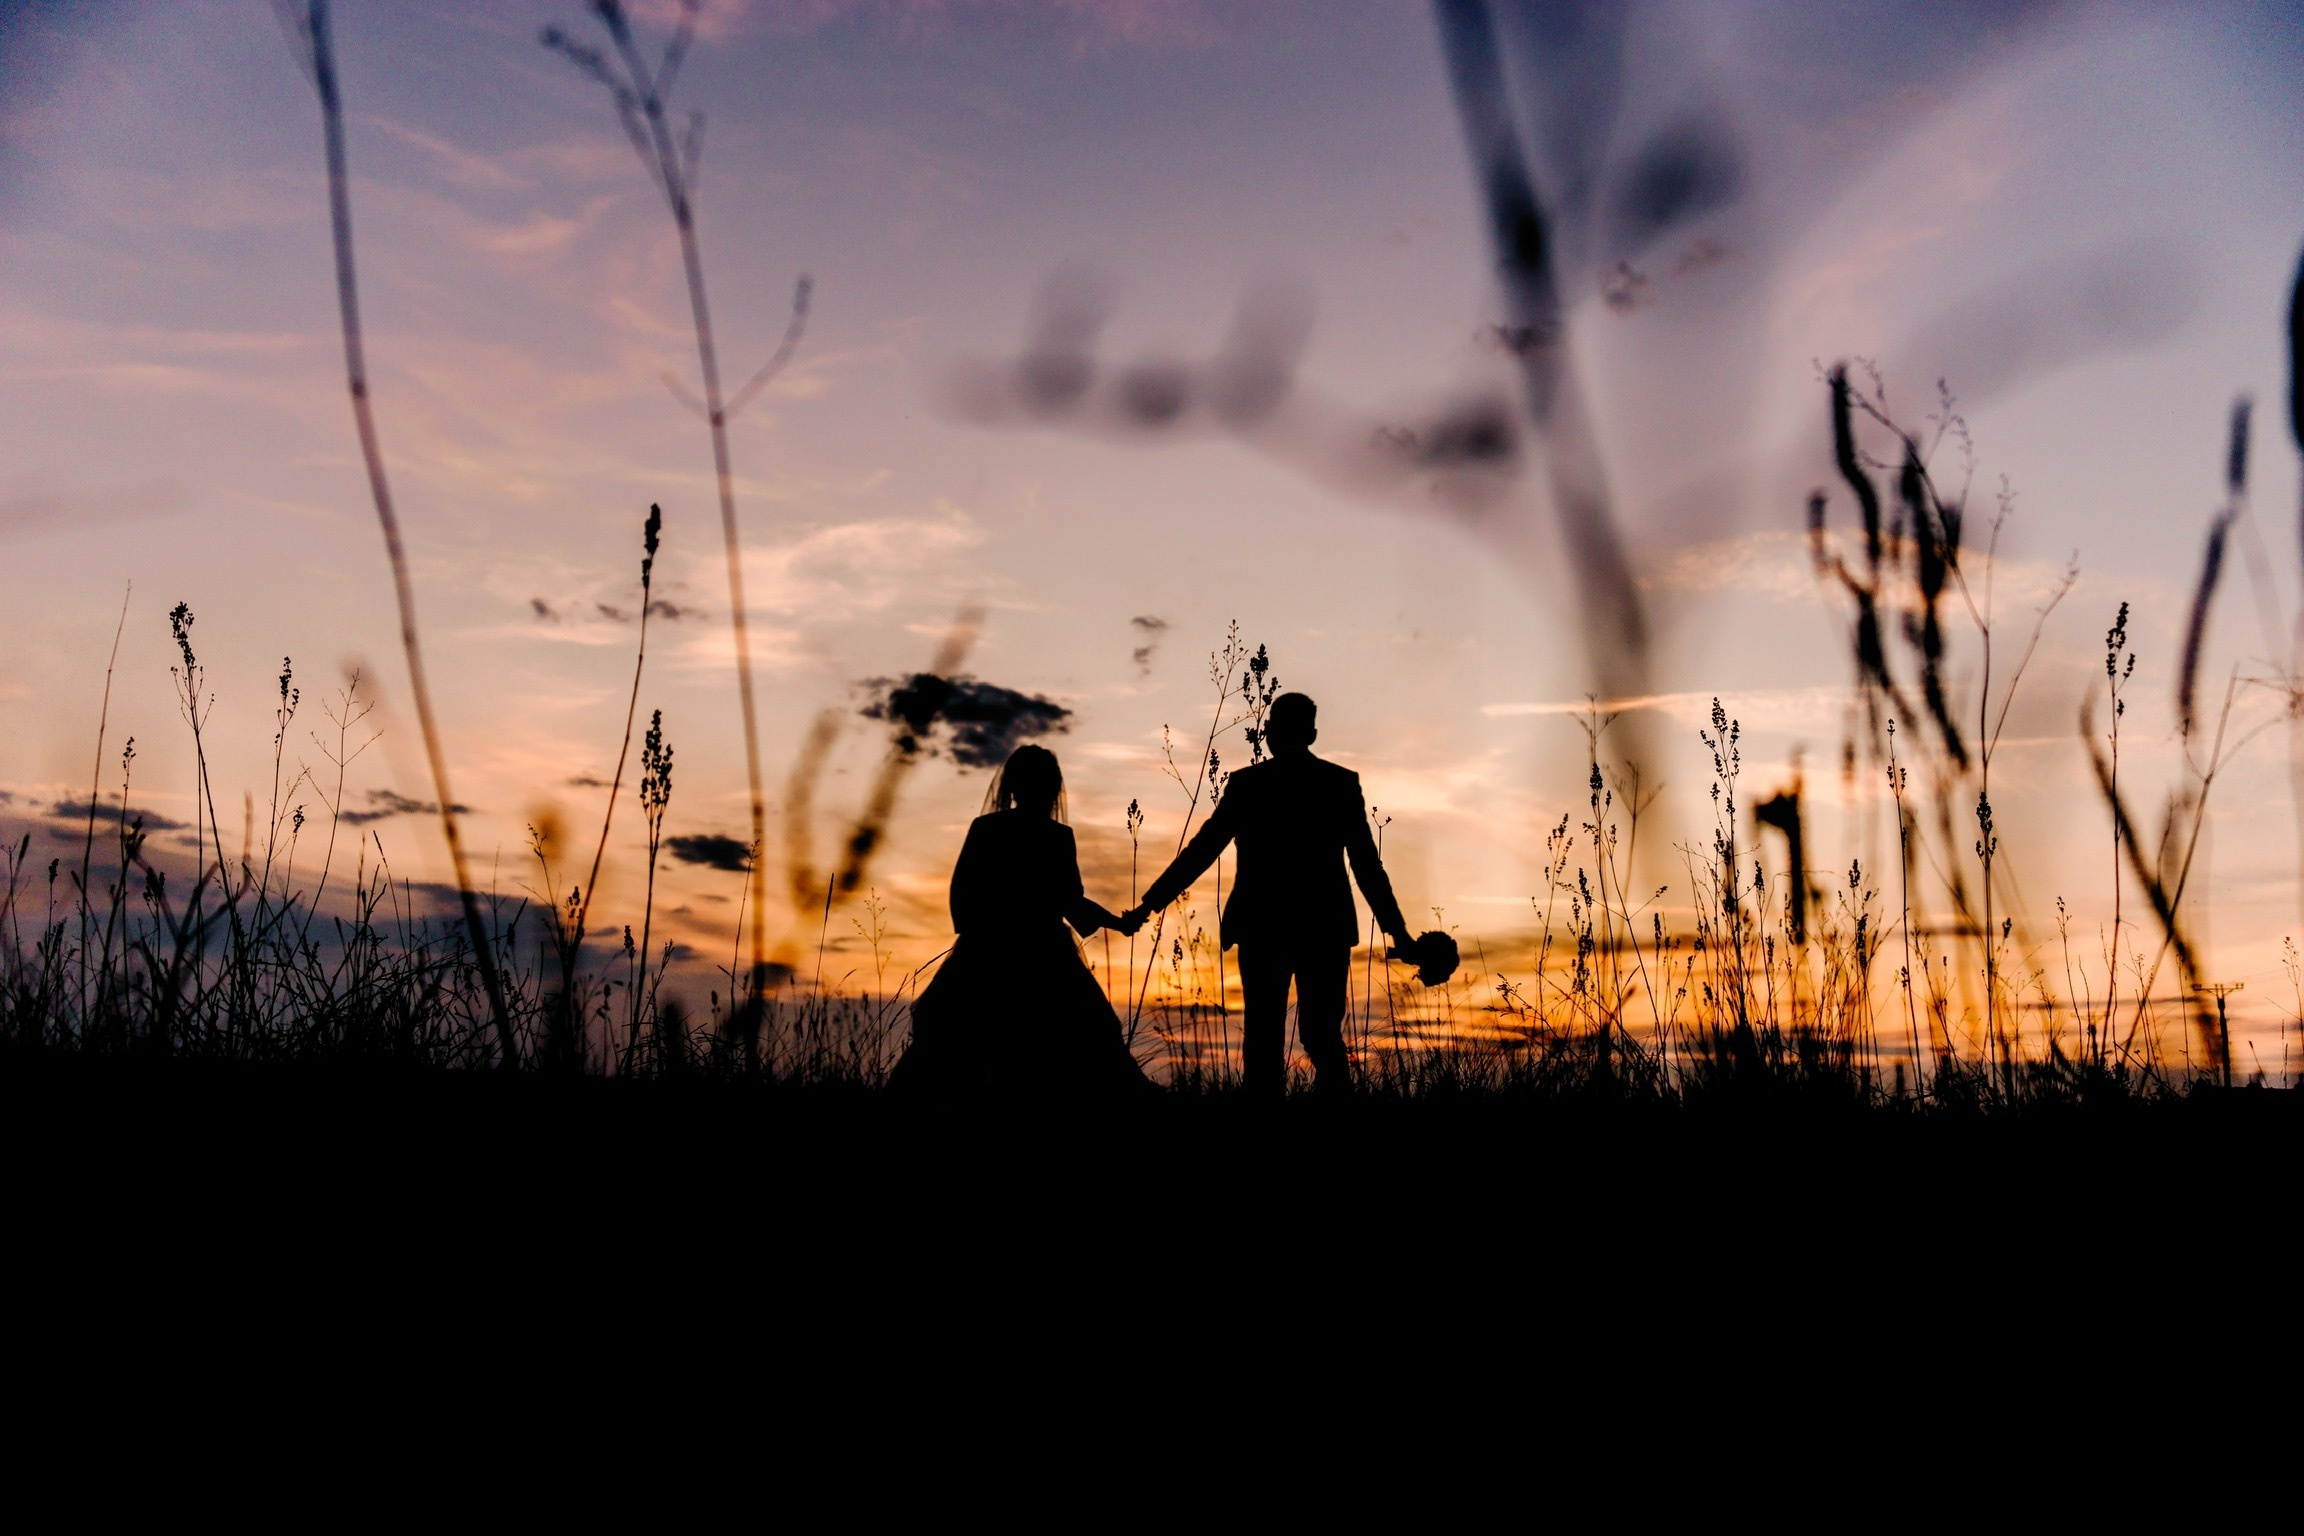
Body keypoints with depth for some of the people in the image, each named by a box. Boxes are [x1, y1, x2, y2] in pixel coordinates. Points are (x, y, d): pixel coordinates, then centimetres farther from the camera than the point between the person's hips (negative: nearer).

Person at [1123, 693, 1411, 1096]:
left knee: (1264, 1039, 6)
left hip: (1262, 927, -1)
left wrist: (1148, 905, 3)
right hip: (1325, 928, 1)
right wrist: (1397, 931, 2)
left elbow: (1200, 851, -3)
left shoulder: (1247, 783, -3)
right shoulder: (1342, 783, 1)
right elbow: (1366, 865, -2)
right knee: (1323, 1037, 8)